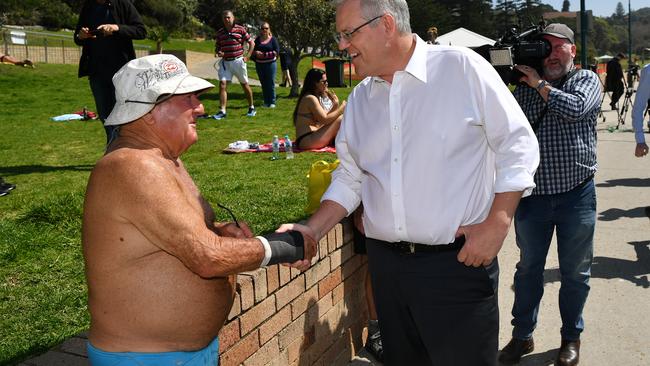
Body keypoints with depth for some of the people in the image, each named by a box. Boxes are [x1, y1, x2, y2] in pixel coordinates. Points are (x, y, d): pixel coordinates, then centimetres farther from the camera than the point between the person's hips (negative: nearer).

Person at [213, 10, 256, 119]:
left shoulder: (240, 29, -3)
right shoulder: (219, 32, 6)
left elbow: (251, 43, 4)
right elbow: (217, 47, 14)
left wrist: (247, 57, -3)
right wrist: (217, 52, -9)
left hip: (238, 61, -2)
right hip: (225, 62, 2)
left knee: (245, 85, 9)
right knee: (222, 84, -10)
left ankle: (251, 107, 26)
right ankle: (222, 111, -9)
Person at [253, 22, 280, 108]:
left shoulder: (273, 39, -1)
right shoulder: (257, 39, 9)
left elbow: (276, 51, -8)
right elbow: (253, 50, 12)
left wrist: (264, 54, -14)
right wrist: (256, 53, -12)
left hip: (270, 63, -4)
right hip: (259, 64, 4)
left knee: (271, 83, -3)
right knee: (263, 83, 7)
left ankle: (272, 102, 4)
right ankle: (266, 102, 15)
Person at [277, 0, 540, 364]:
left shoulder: (462, 67, -8)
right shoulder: (360, 98, 8)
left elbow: (517, 146, -6)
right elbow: (349, 179, 12)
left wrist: (497, 225, -14)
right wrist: (313, 230, 0)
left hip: (458, 262, -5)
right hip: (385, 263, 5)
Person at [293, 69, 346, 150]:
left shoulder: (319, 96, 16)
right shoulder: (310, 98, -13)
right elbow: (325, 120, -18)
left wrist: (335, 106, -1)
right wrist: (341, 109, -8)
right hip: (306, 140, -10)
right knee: (341, 119, -16)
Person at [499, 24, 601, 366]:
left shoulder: (587, 79, 2)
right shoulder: (524, 86, 11)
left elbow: (574, 109, -19)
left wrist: (539, 83, -10)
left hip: (576, 194, -2)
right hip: (532, 193, 2)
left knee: (574, 272, 11)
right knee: (528, 267, 12)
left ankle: (571, 338, 29)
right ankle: (522, 335, 26)